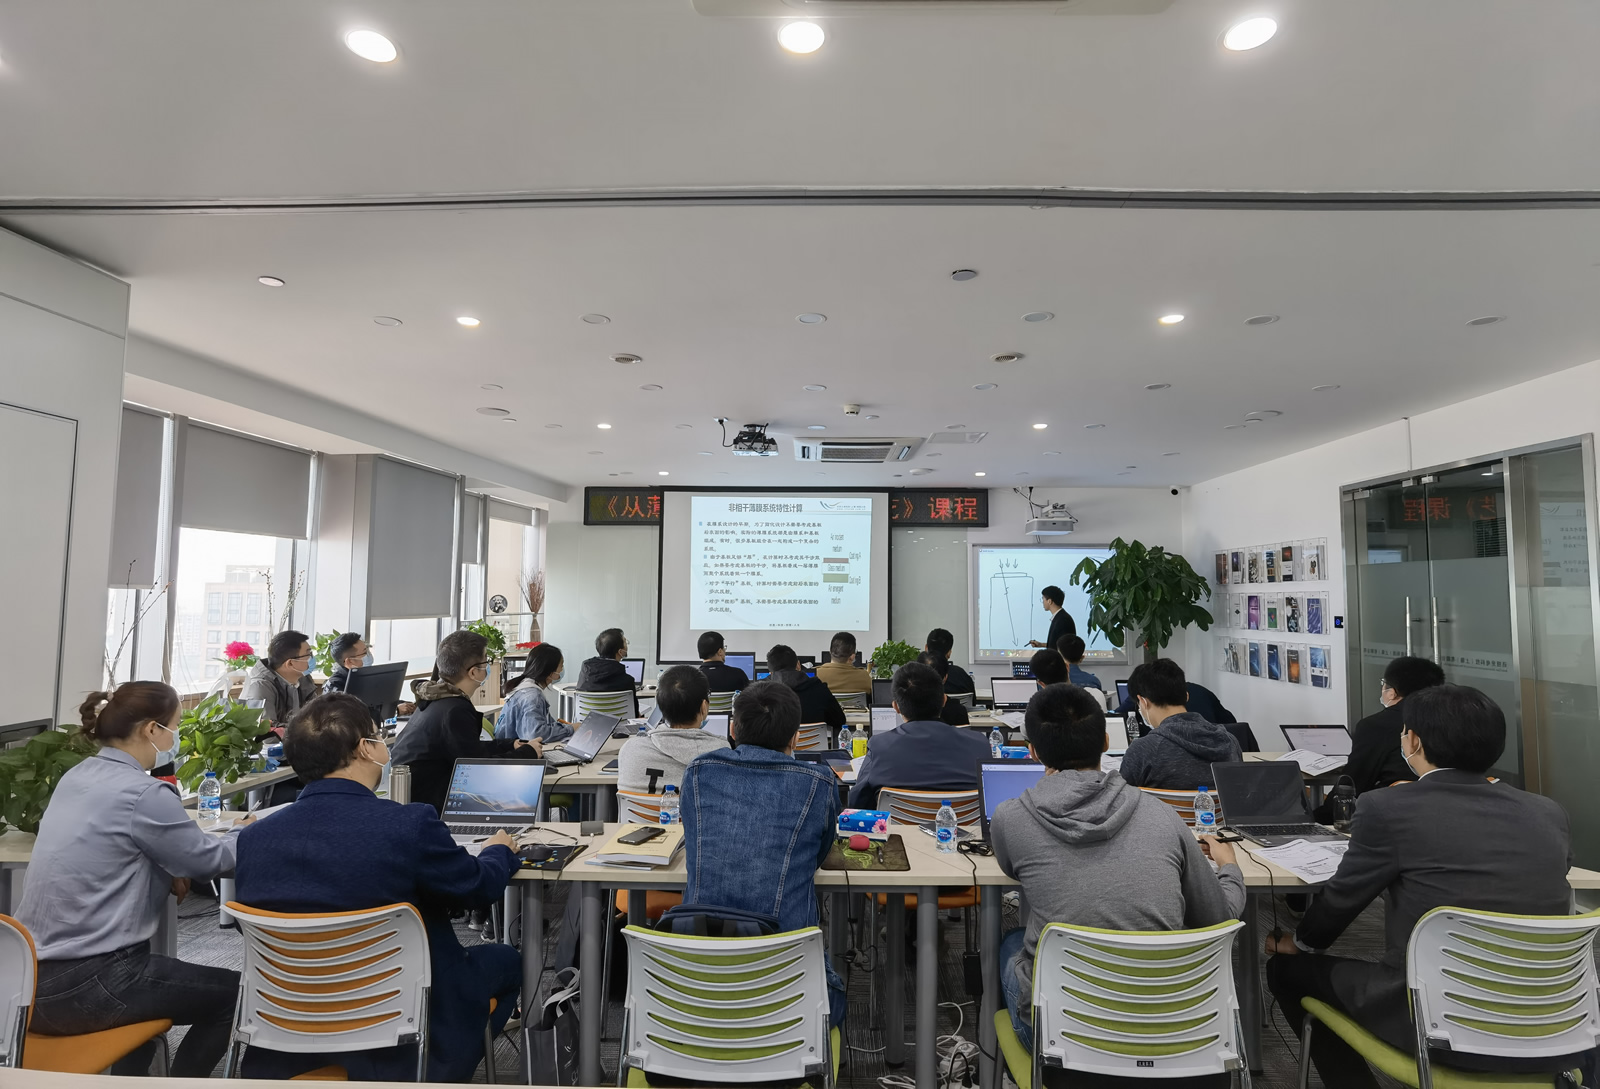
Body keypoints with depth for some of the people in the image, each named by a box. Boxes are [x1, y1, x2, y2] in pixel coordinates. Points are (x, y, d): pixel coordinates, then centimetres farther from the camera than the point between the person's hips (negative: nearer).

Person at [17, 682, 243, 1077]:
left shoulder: (78, 776, 5)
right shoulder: (142, 794, -22)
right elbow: (208, 859, -9)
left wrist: (166, 871, 4)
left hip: (32, 976, 9)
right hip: (80, 988, -9)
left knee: (154, 972, 34)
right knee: (232, 993, 5)